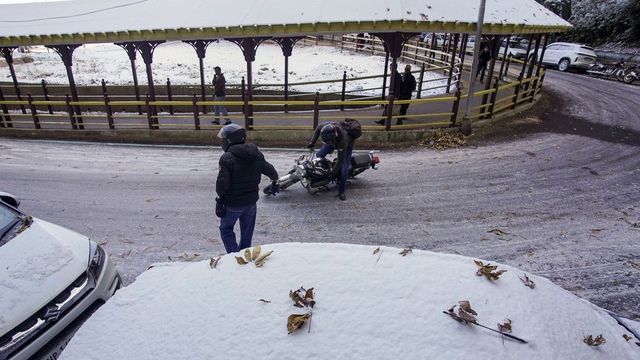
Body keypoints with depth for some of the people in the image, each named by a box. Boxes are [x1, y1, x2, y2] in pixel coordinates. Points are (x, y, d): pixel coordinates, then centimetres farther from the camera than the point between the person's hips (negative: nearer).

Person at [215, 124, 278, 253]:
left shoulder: (227, 158, -20)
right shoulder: (256, 155, -1)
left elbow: (222, 183, -23)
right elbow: (270, 171, 8)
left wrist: (219, 198, -7)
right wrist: (274, 182, 27)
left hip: (233, 203, -5)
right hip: (251, 201, 6)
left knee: (226, 229, 15)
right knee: (247, 231, 21)